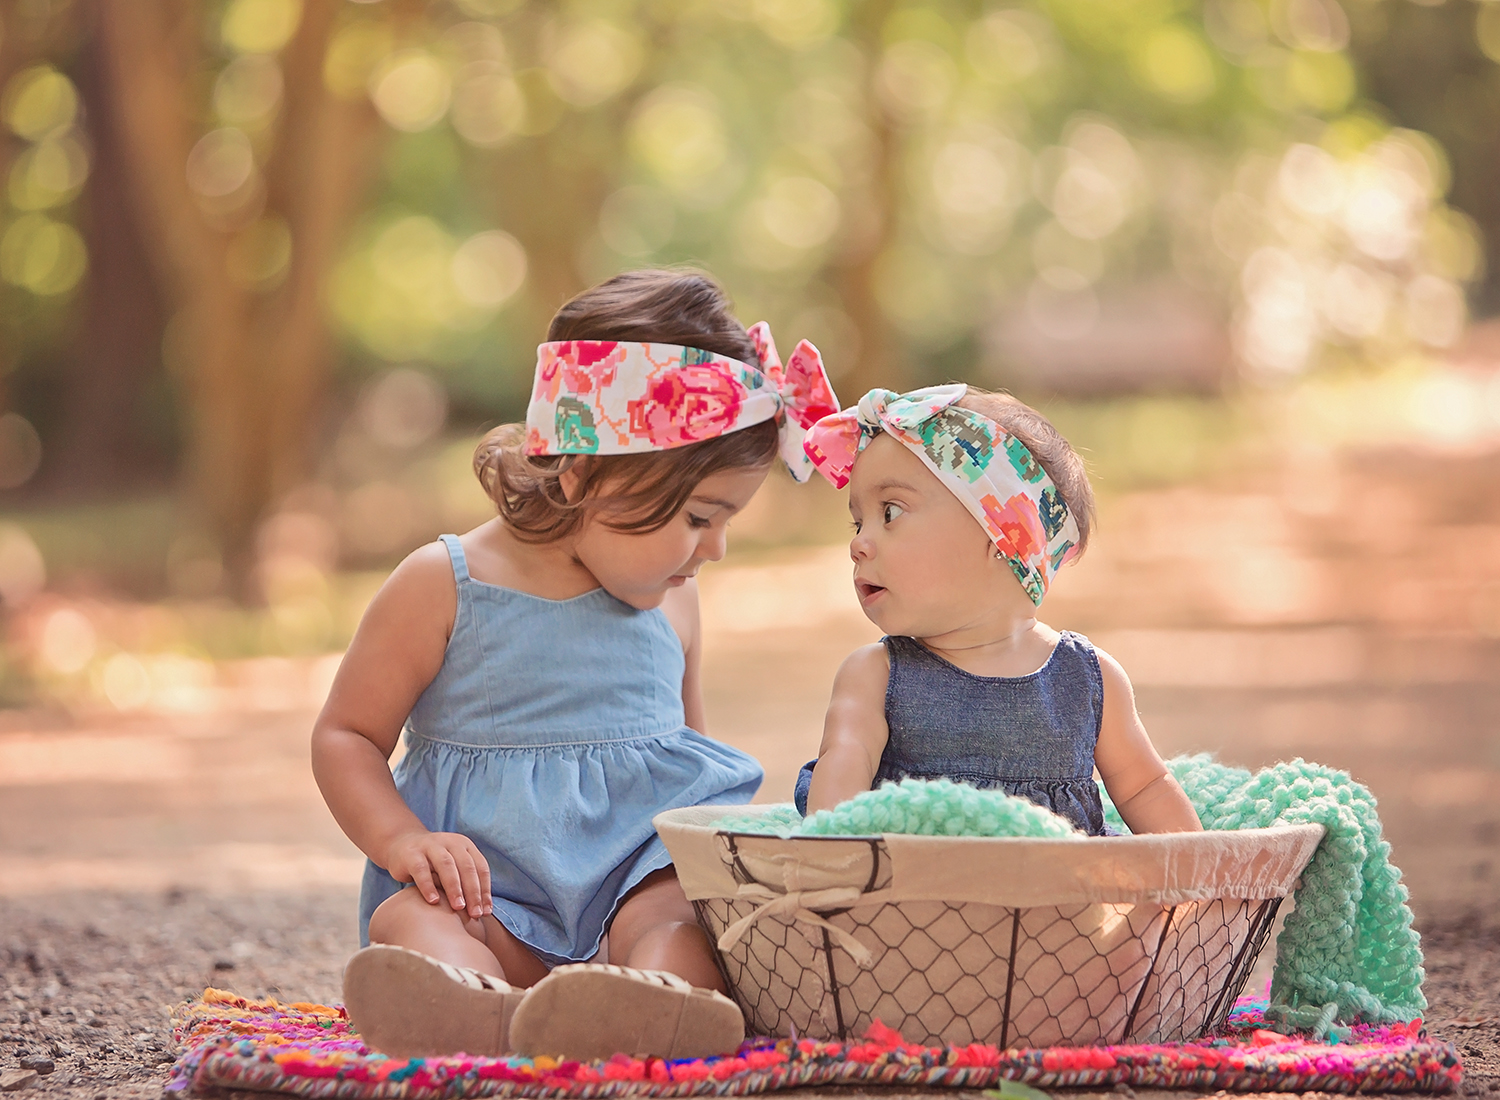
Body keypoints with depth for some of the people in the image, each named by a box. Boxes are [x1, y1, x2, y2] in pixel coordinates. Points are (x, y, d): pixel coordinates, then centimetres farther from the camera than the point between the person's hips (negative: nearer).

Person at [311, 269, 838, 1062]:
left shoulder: (668, 604, 17)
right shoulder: (444, 587, 2)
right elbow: (346, 736, 6)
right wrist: (400, 839, -14)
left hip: (640, 870, 2)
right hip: (489, 893, -2)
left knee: (683, 913, -32)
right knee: (407, 921, -34)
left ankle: (654, 1007, -67)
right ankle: (479, 1016, -69)